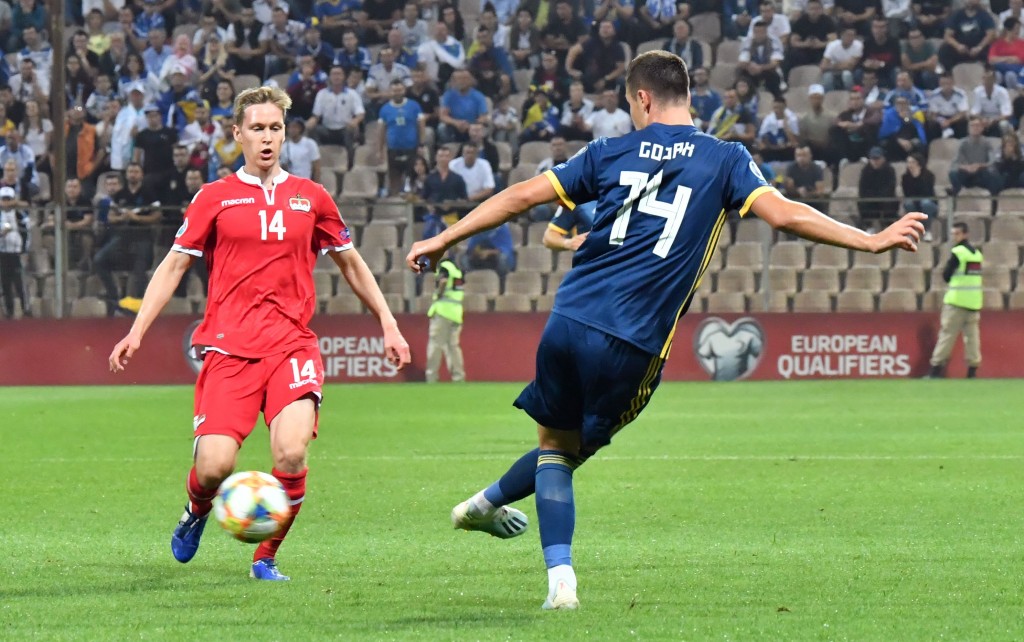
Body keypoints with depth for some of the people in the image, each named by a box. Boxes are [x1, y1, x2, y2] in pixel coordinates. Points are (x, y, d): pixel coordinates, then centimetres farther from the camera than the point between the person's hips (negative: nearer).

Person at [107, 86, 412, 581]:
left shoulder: (311, 198, 12)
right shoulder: (215, 198, 8)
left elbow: (350, 264, 22)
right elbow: (174, 265, 10)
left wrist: (388, 324, 19)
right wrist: (137, 331, 2)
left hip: (292, 345, 1)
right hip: (229, 348, -1)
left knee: (292, 455, -21)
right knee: (214, 466, -14)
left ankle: (266, 557, 2)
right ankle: (197, 511, 24)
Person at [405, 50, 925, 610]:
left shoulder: (610, 153, 10)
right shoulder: (724, 159, 5)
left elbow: (521, 196, 11)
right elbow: (783, 214, -8)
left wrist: (443, 240, 19)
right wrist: (873, 241, -5)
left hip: (568, 322, 1)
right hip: (631, 348, -1)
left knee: (555, 443, 18)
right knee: (575, 447, 22)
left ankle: (560, 579, 6)